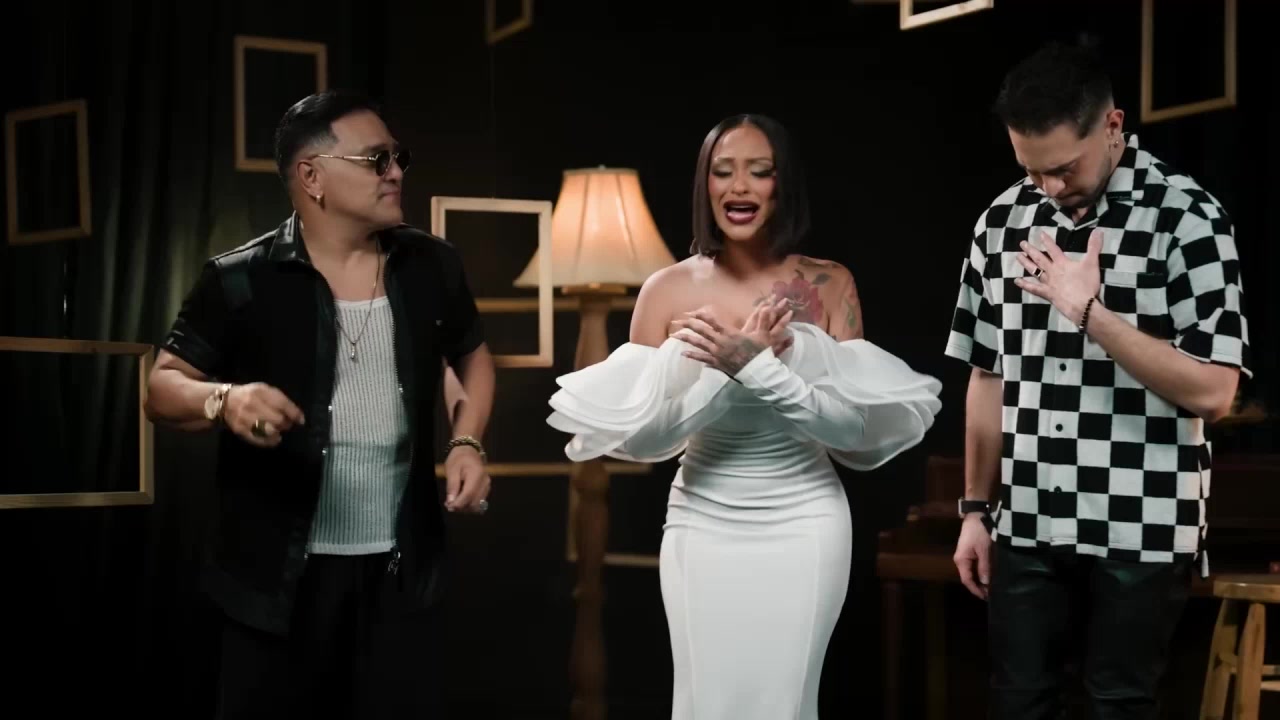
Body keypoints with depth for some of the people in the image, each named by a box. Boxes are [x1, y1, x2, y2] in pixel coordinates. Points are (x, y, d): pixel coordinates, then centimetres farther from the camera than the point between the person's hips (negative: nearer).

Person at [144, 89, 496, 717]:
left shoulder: (431, 267, 4)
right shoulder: (242, 281, -8)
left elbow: (472, 355, 20)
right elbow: (163, 388, -4)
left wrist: (466, 442, 3)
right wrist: (224, 400, -26)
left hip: (402, 568, 3)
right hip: (280, 572, -3)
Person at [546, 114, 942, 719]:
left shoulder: (829, 285, -3)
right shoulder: (667, 290, -3)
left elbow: (856, 425, -12)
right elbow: (637, 438, -7)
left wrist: (757, 366, -22)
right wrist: (718, 365, -18)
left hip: (804, 524, 0)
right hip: (701, 526, 1)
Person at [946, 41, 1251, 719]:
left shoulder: (1187, 218, -8)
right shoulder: (1003, 220, 5)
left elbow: (1210, 391, -14)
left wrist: (1090, 311, -19)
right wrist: (975, 509, 11)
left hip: (1140, 530, -4)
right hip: (1025, 526, 4)